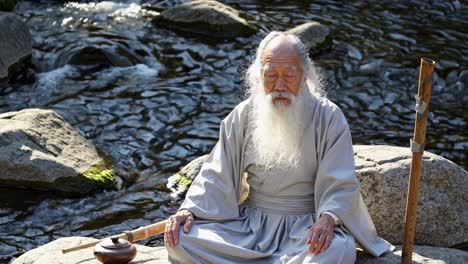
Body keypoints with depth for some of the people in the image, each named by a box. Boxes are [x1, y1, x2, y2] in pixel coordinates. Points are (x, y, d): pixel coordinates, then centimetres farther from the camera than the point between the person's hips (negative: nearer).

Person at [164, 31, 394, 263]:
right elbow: (217, 175, 5)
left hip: (306, 225, -3)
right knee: (180, 238, -22)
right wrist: (190, 209, -12)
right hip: (249, 224, 3)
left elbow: (341, 185, -9)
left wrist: (328, 218, -30)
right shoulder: (243, 116, 4)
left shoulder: (328, 117, -4)